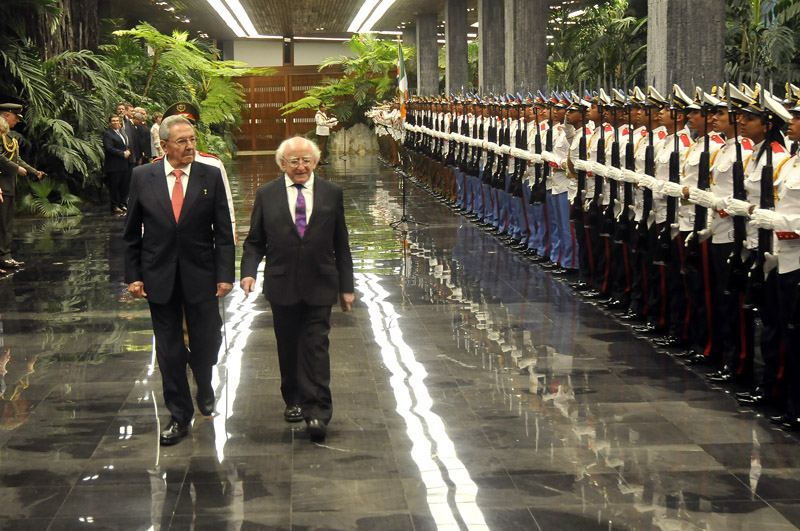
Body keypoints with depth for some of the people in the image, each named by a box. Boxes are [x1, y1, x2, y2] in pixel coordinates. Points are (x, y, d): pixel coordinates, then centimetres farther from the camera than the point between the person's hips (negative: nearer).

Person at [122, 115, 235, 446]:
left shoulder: (210, 176, -2)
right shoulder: (143, 177, -1)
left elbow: (223, 232, -1)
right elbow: (132, 233, 4)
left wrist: (225, 275, -7)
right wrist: (133, 276, 0)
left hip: (201, 276, 0)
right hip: (159, 278, 1)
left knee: (206, 342, 4)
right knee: (169, 350, 7)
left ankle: (204, 389, 38)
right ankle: (179, 415, 21)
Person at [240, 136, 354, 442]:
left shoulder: (331, 193, 4)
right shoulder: (267, 195, 3)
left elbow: (341, 243, 6)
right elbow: (255, 241, 7)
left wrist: (346, 286, 6)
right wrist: (249, 271, -12)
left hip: (319, 287, -1)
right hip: (282, 286, 1)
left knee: (316, 347, -5)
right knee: (288, 348, 11)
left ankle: (317, 411, -4)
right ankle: (293, 400, 26)